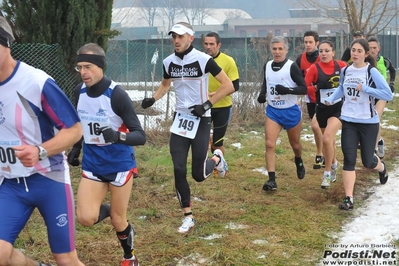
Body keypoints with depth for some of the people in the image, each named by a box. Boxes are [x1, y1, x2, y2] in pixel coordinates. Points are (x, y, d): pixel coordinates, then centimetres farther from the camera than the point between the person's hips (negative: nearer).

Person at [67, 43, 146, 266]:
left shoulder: (116, 95, -22)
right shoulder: (80, 91, -4)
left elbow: (140, 136, -23)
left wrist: (117, 136, -41)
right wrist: (76, 149, 14)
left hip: (119, 165, -4)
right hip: (92, 166, 4)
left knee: (118, 221, 7)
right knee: (86, 218, -10)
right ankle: (107, 210, 26)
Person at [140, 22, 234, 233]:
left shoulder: (203, 60, -15)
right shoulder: (169, 62, 1)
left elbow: (228, 86, -11)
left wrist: (207, 104, -18)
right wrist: (153, 99, 3)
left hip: (200, 120, -4)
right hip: (180, 119, 4)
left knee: (198, 175, -2)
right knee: (179, 170, -3)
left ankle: (217, 159, 33)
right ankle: (188, 217, 10)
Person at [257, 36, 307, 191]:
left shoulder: (292, 66, -13)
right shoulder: (267, 66, 2)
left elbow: (304, 89, -14)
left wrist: (287, 90, -31)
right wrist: (262, 94, -1)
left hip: (291, 111, -3)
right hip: (272, 111, 3)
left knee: (295, 144, 16)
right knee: (269, 144, -12)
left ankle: (299, 162, 50)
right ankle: (272, 180, -11)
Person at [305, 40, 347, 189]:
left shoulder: (341, 66, -7)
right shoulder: (314, 68, -9)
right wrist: (317, 88, -18)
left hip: (338, 108, -2)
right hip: (322, 110, 2)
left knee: (327, 139, -21)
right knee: (329, 140, 18)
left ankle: (327, 173, -5)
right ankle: (334, 165, 47)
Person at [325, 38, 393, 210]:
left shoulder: (372, 72, -13)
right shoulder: (345, 71, 2)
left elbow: (388, 95, -16)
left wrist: (365, 89, -22)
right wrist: (330, 99, 5)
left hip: (368, 122, -3)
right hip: (348, 121, 3)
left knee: (367, 162, 8)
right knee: (349, 159, -7)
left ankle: (381, 167, 45)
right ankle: (348, 199, -4)